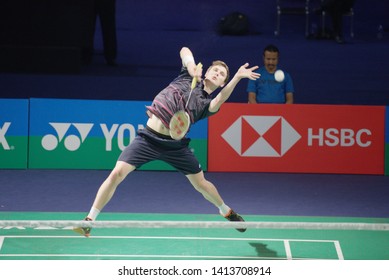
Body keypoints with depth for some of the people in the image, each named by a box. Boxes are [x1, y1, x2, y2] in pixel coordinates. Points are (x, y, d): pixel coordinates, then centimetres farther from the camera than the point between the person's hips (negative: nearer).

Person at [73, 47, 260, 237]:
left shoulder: (208, 103, 5)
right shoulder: (188, 77, 9)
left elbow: (219, 101, -19)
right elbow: (185, 50, -2)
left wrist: (237, 77, -33)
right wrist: (191, 66, -22)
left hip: (174, 145, 1)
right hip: (148, 137, -1)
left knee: (201, 184, 10)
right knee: (117, 173, -14)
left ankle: (226, 211, 41)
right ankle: (89, 221, -6)